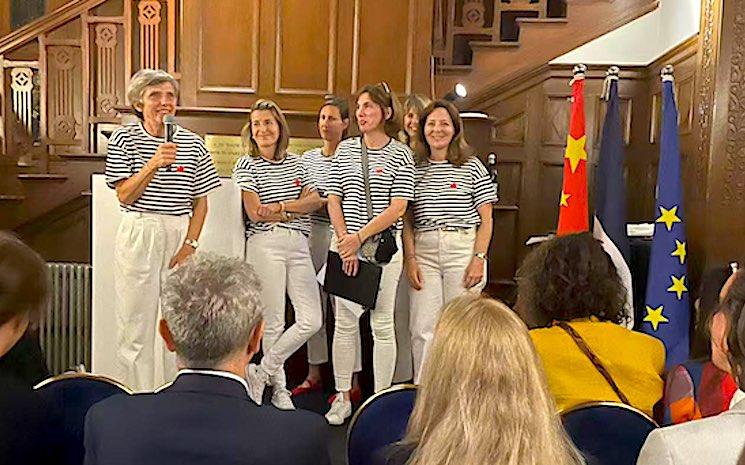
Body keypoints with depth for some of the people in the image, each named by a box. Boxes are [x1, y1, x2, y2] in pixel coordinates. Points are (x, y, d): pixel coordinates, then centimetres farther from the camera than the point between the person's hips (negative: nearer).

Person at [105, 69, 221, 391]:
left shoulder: (192, 144, 5)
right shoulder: (124, 139, 1)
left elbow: (201, 201, 5)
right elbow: (125, 196, -6)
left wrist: (190, 244, -5)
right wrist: (154, 163, -19)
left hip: (180, 235, 2)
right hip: (138, 235, -1)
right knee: (135, 321, 4)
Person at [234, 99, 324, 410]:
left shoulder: (294, 162, 17)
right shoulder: (246, 165, 3)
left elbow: (315, 201, 5)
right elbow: (255, 213, -7)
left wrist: (280, 206, -9)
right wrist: (297, 210, -1)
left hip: (298, 245, 5)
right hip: (265, 244, -5)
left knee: (311, 320, -3)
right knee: (274, 321, -2)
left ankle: (261, 371, 12)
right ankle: (278, 387, 16)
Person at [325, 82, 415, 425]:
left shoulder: (400, 154, -1)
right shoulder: (345, 149, 10)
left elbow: (398, 207, -8)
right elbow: (333, 200, 7)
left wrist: (360, 237, -13)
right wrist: (344, 240, -5)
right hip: (345, 244, 3)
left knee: (382, 323, 3)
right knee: (345, 322, 7)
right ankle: (342, 397, 19)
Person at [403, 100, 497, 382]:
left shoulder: (472, 167, 4)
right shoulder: (414, 169, 11)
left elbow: (486, 220, 3)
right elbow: (407, 221, 10)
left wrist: (479, 258, -7)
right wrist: (410, 259, 0)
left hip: (462, 251, -2)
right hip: (423, 252, 2)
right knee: (423, 329, 1)